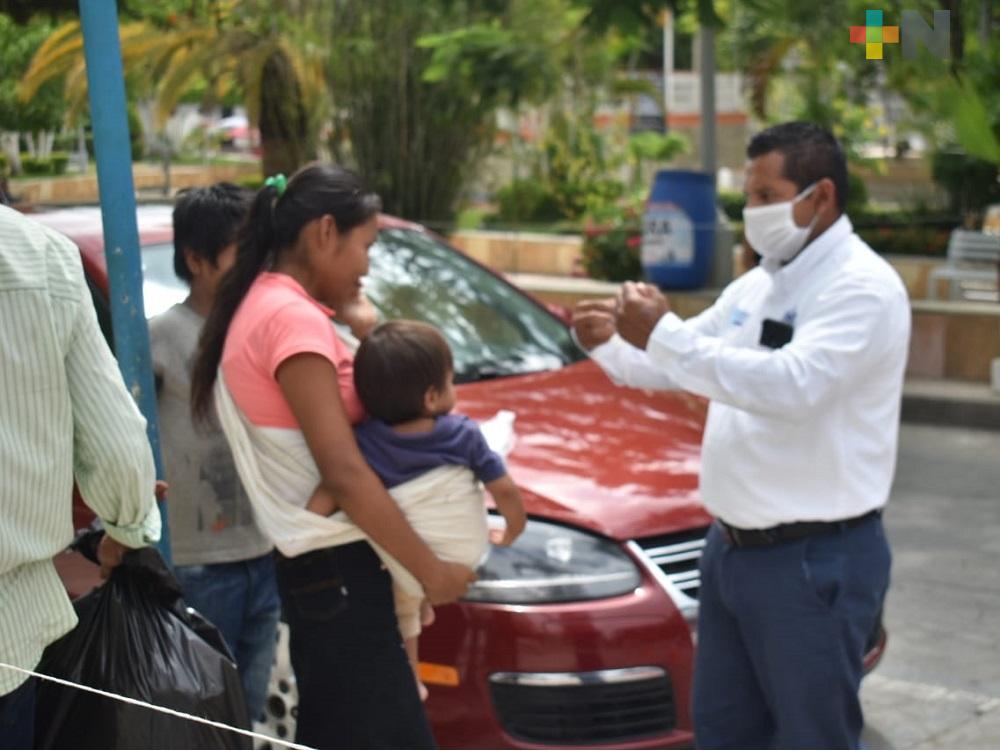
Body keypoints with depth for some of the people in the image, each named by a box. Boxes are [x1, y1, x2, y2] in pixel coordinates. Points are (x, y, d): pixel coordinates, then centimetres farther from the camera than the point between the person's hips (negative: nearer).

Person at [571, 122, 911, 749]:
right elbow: (669, 367, 19)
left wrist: (663, 335, -28)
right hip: (733, 547, 9)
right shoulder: (757, 287, 11)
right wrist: (610, 344, -3)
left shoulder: (862, 287, -15)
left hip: (816, 560, -9)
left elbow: (792, 385, -30)